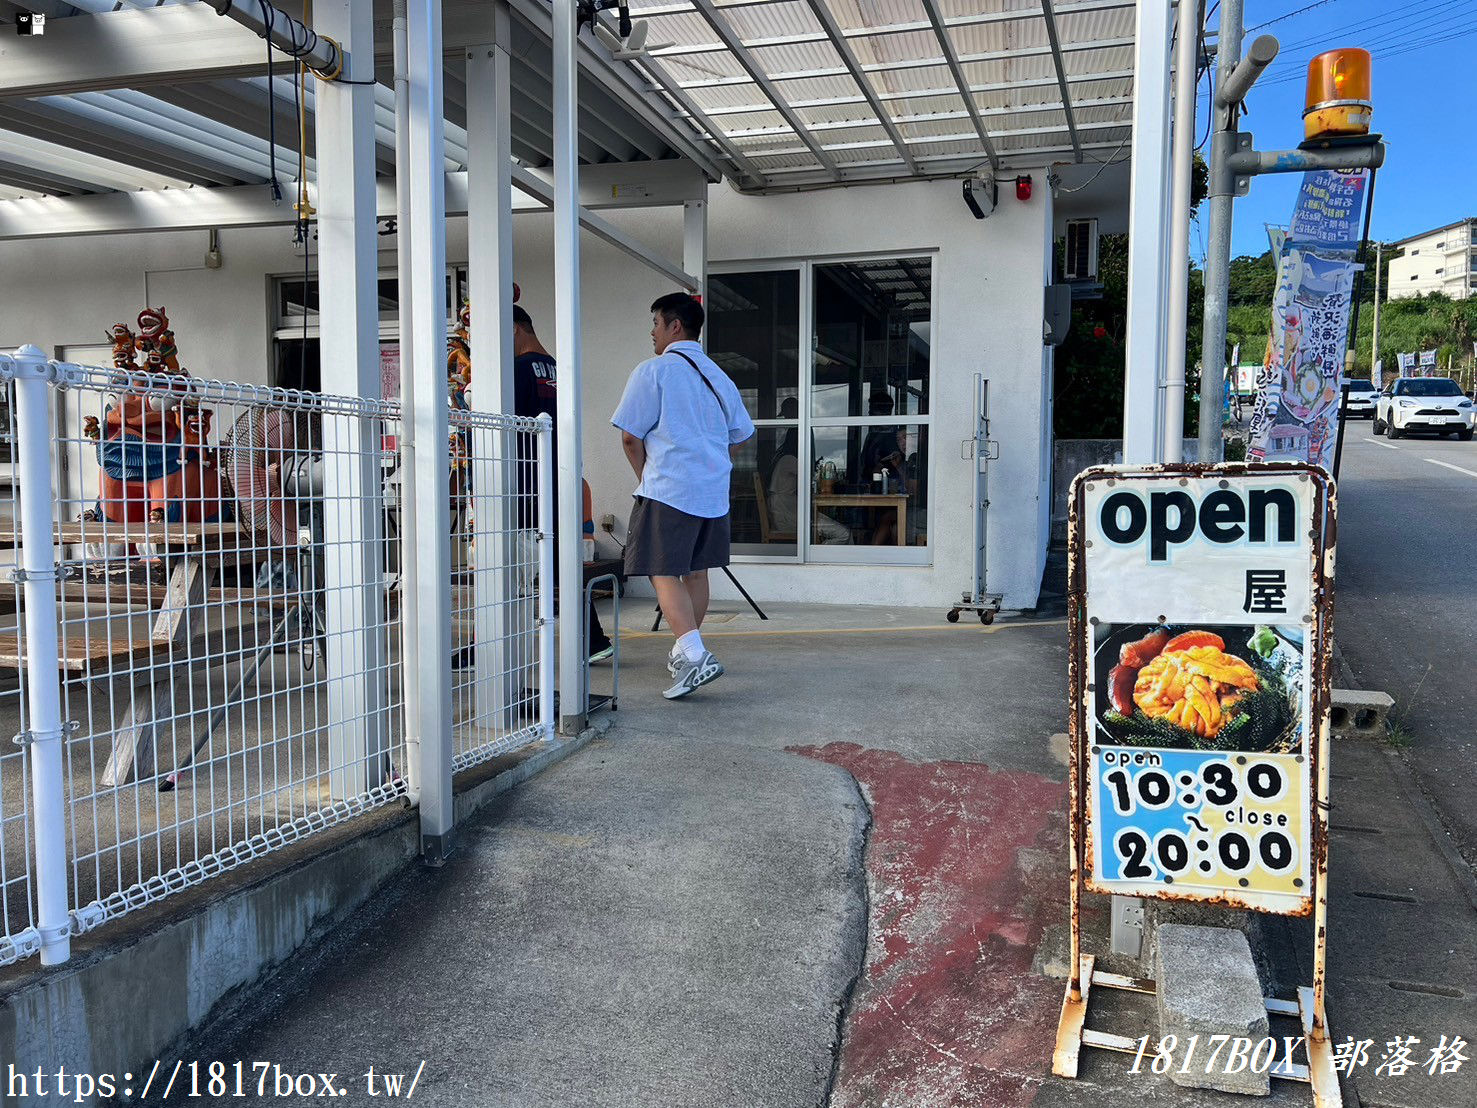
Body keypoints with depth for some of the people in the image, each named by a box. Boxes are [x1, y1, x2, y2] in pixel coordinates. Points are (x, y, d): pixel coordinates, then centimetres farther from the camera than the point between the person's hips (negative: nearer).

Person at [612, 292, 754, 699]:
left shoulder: (653, 371, -6)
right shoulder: (718, 376, 14)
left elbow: (631, 437, -9)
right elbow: (740, 436, 20)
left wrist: (645, 477, 6)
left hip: (667, 490, -7)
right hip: (713, 490, 7)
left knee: (664, 573, -8)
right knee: (696, 571, 16)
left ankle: (694, 655, -23)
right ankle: (686, 651, 28)